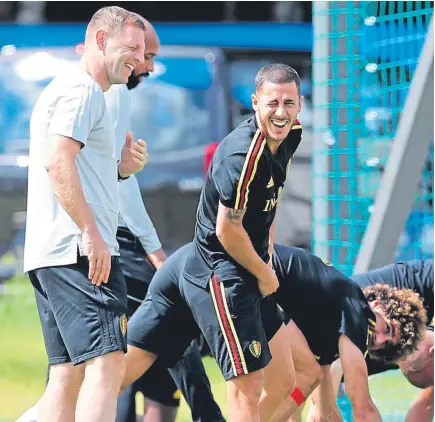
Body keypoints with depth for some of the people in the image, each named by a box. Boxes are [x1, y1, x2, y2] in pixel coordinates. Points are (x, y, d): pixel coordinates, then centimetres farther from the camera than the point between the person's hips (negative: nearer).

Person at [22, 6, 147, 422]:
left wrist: (119, 167, 14)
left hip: (49, 256, 11)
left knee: (67, 373, 8)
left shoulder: (71, 90, 26)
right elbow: (57, 161, -20)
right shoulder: (81, 90, -7)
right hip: (76, 252, -11)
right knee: (106, 364, -18)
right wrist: (92, 235, -23)